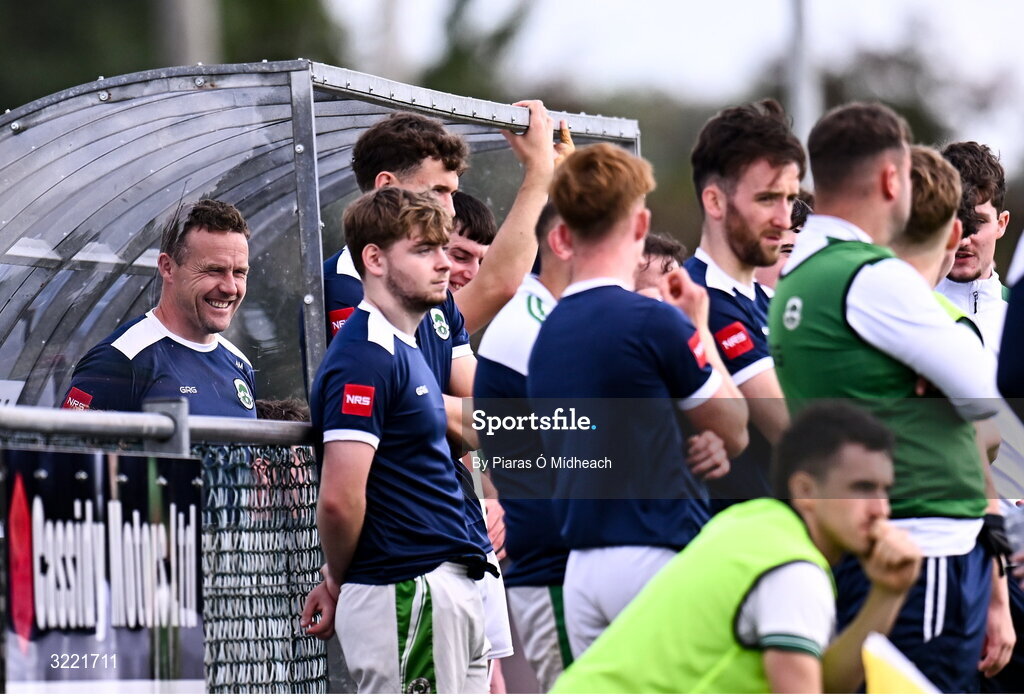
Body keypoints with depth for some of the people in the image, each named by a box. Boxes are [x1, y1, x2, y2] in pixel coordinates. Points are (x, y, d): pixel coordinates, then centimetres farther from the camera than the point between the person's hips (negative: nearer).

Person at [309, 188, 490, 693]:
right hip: (403, 590, -10)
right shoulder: (364, 358, -14)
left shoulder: (403, 348, 19)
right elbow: (340, 498, -21)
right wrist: (339, 580, -5)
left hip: (445, 589, 10)